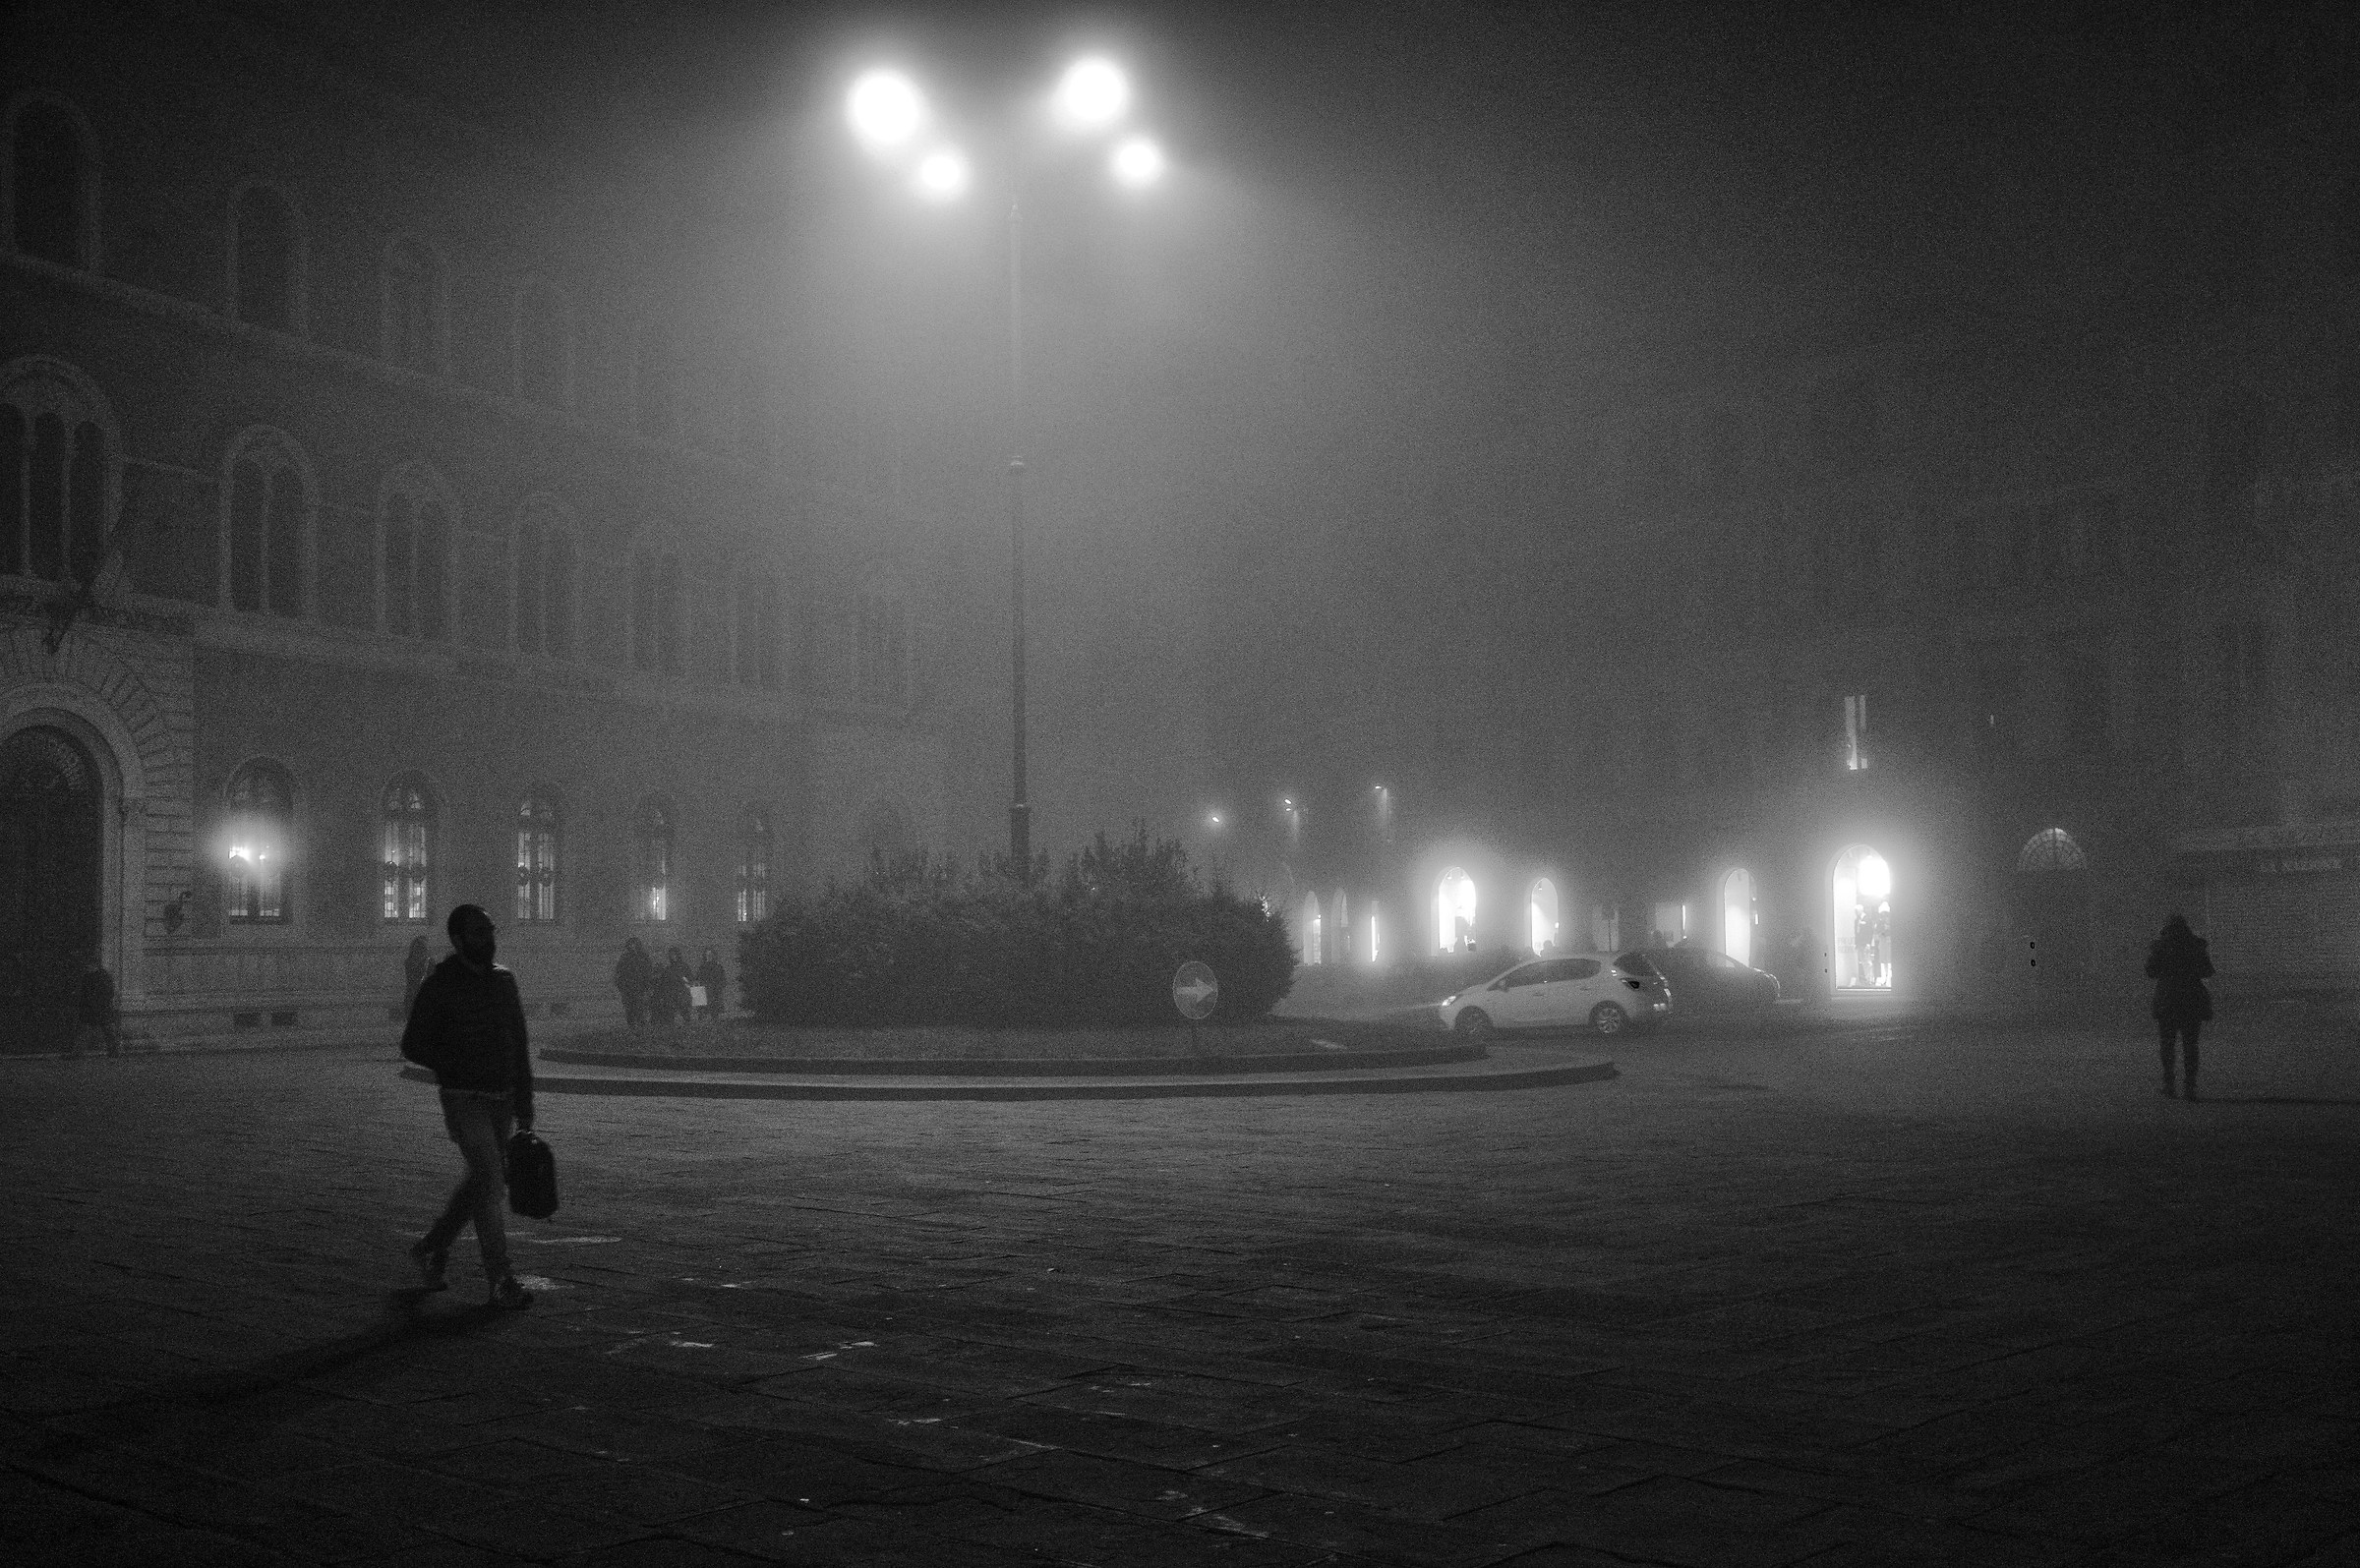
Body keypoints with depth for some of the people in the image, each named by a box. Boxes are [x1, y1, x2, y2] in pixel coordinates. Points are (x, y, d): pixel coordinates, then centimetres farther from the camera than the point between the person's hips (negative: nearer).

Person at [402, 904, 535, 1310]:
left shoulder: (503, 978, 9)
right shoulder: (441, 984, -7)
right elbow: (413, 1045, -4)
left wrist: (524, 1106, 13)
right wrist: (458, 1067, -17)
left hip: (502, 1098, 6)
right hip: (463, 1098, -6)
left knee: (480, 1180, 14)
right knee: (490, 1182, -11)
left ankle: (432, 1249, 34)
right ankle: (501, 1283, -7)